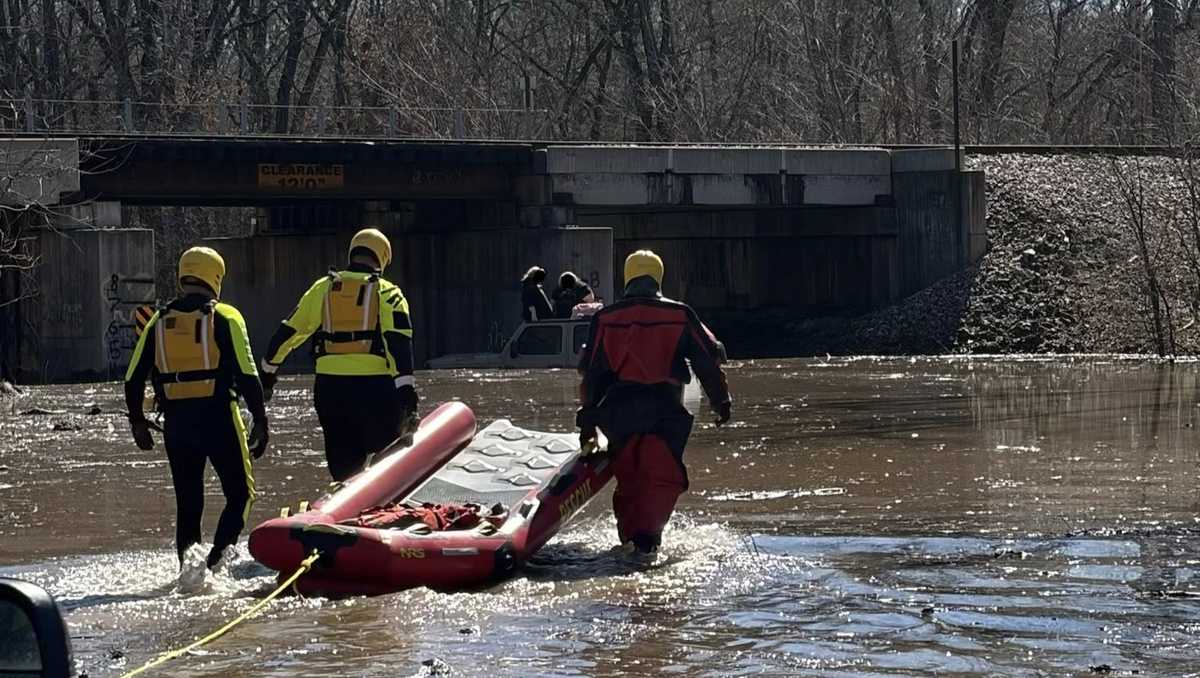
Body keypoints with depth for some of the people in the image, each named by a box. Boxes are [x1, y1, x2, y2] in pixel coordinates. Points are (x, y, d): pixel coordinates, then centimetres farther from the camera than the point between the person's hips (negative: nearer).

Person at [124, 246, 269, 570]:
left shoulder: (159, 322, 9)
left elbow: (133, 379, 10)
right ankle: (216, 558, -16)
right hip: (219, 419, -4)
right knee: (241, 494, 5)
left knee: (187, 503, 14)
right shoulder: (225, 317, -3)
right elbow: (247, 375, -9)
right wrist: (260, 422, -4)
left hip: (176, 422, 4)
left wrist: (138, 421, 22)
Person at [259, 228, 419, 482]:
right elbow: (399, 343, -12)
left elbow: (288, 332, 17)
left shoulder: (322, 289, 11)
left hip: (329, 386, 3)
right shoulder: (387, 293, 1)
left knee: (343, 464, 10)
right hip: (374, 386, -3)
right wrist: (408, 394, -17)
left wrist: (268, 371, 30)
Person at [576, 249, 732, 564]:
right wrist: (721, 402, 18)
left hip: (618, 407, 3)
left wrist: (587, 421, 14)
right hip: (665, 408, -3)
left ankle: (628, 535, 26)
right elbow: (707, 360, 6)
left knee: (628, 475, 20)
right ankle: (646, 540, -19)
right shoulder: (680, 315, 4)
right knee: (662, 477, -3)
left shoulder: (604, 318, 8)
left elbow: (591, 372, 9)